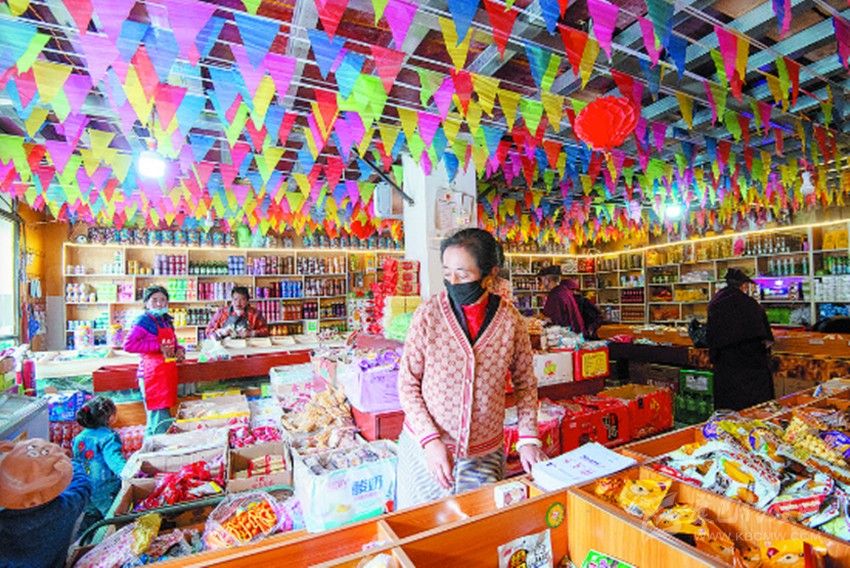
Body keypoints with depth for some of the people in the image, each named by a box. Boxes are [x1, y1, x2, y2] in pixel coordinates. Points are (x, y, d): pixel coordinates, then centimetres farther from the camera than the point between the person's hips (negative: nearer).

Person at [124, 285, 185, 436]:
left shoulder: (166, 321, 15)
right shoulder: (144, 320, -8)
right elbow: (128, 345, -17)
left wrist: (179, 350, 4)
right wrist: (158, 347, -18)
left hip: (168, 374, 8)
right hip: (153, 374, -8)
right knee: (159, 419, -8)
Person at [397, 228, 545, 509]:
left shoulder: (510, 319, -9)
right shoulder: (428, 313, -13)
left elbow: (525, 383, 5)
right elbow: (408, 383, -7)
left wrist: (528, 438, -3)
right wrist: (430, 440, -14)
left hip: (485, 454, 1)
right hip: (425, 447, -1)